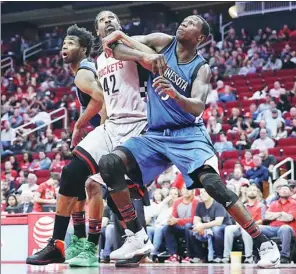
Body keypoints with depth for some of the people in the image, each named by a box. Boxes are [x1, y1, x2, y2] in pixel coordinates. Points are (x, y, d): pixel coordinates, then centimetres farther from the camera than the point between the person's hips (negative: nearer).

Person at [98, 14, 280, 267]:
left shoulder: (201, 68, -5)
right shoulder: (162, 43, 3)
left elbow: (198, 107, -20)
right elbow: (120, 46, 0)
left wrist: (176, 95, -40)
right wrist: (116, 37, -24)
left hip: (188, 134, -4)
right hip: (155, 135, 4)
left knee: (213, 183, -25)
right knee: (109, 164, -16)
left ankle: (264, 243, -16)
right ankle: (138, 237, -6)